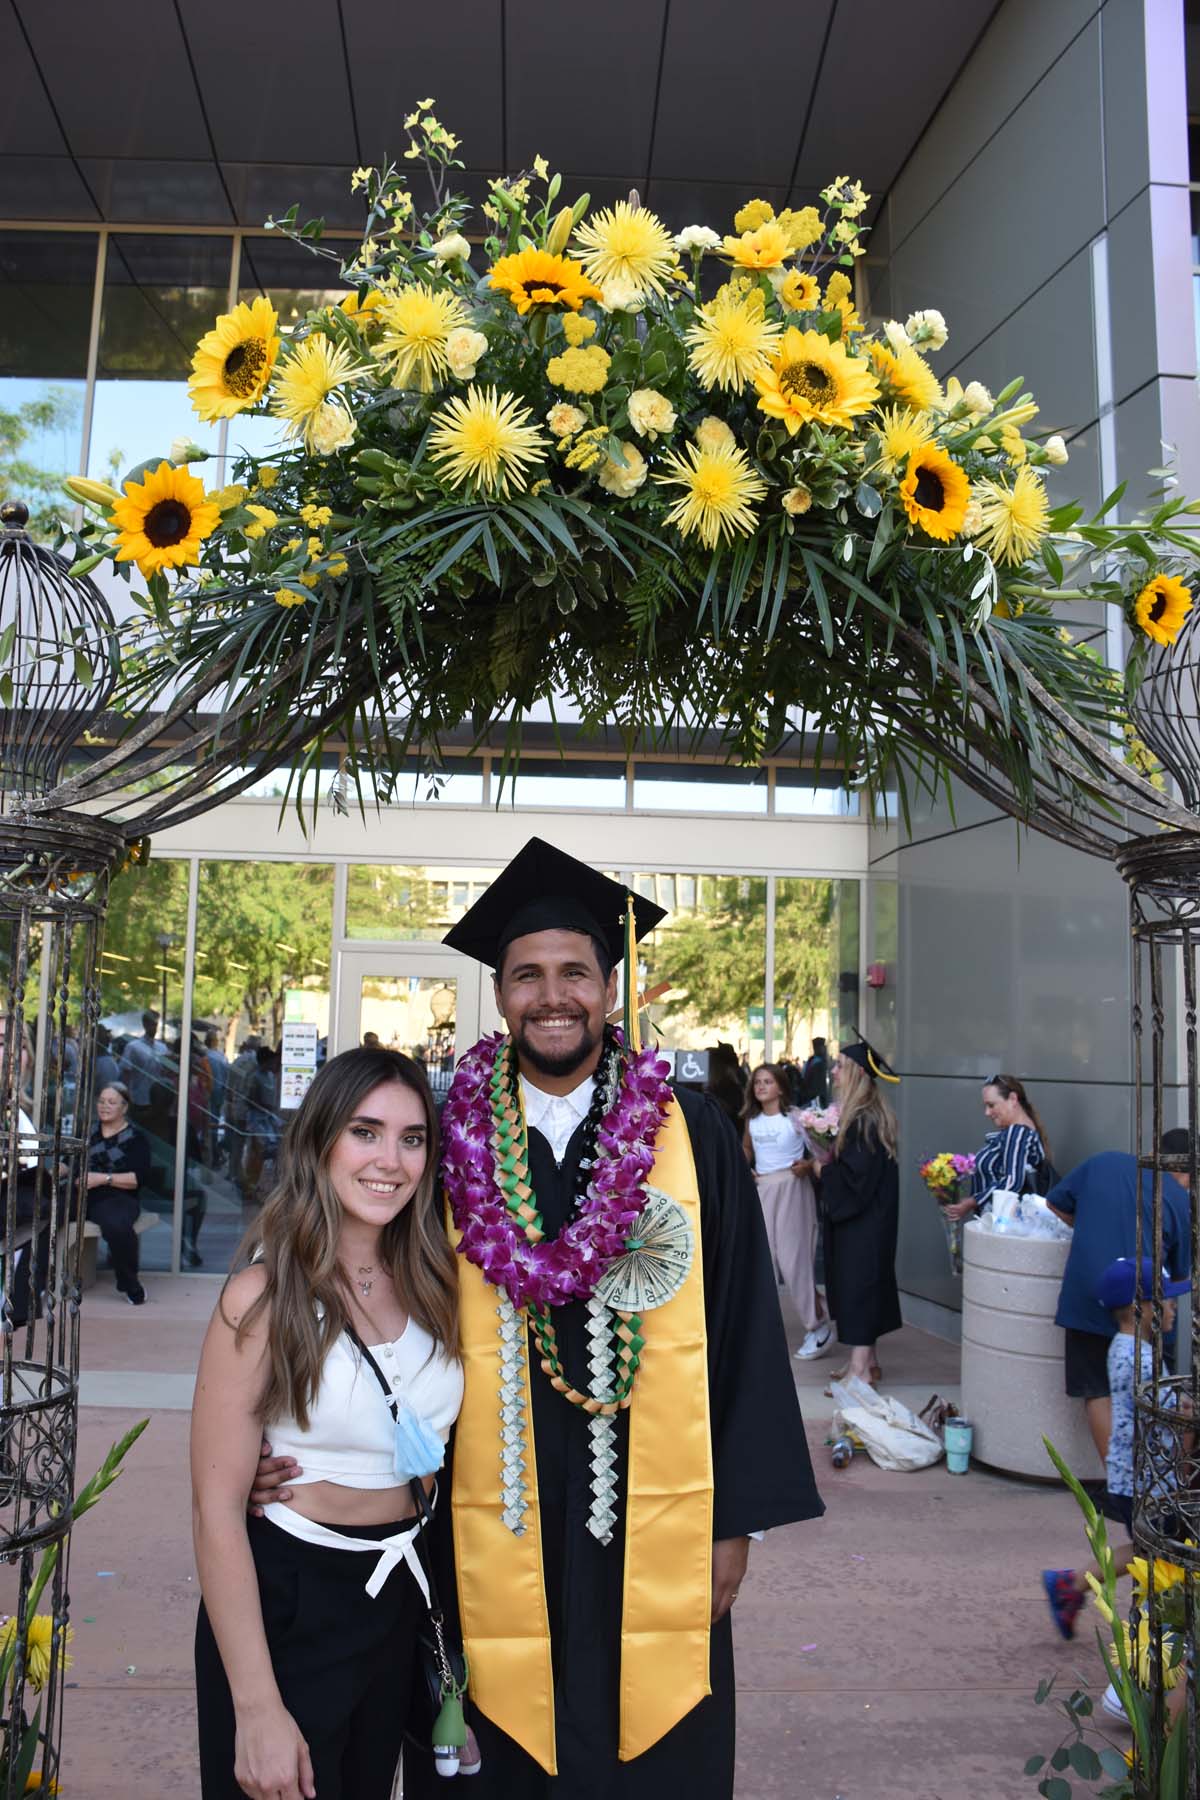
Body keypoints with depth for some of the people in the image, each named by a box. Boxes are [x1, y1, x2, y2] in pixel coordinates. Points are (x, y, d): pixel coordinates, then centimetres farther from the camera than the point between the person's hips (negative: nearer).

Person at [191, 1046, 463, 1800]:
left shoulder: (431, 1285, -2)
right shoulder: (265, 1294, -18)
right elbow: (218, 1508, -18)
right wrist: (257, 1709, -19)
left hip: (399, 1598, 6)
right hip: (286, 1604, -5)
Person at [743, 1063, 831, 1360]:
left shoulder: (794, 1118, -7)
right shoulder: (751, 1120, 8)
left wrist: (808, 1165, -24)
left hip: (791, 1188, -5)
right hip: (761, 1188, 6)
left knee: (793, 1258, -4)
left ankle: (819, 1327, 10)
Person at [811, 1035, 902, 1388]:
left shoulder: (865, 1119, -21)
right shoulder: (864, 1113, 11)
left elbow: (855, 1172, -24)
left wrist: (823, 1170, -10)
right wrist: (824, 1163, 6)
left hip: (862, 1222, -10)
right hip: (857, 1215, 10)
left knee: (858, 1282, -7)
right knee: (861, 1283, 14)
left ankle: (861, 1369, -3)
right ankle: (867, 1359, 23)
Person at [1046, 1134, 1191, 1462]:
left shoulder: (1104, 1162, 7)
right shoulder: (1182, 1202, 2)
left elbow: (1055, 1203, 15)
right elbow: (1179, 1273, 8)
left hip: (1085, 1296, 1)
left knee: (1098, 1394, 9)